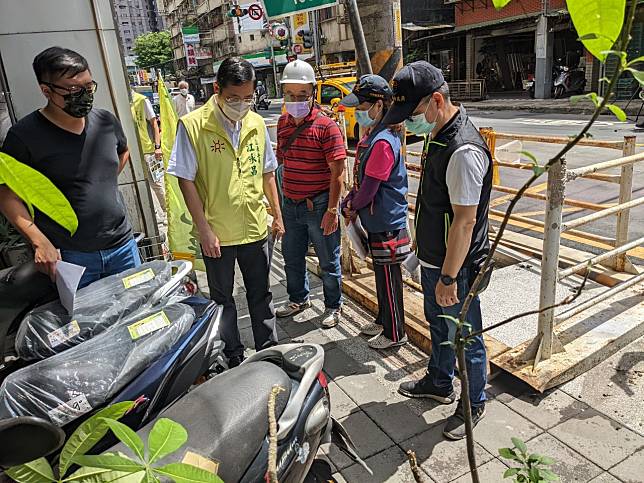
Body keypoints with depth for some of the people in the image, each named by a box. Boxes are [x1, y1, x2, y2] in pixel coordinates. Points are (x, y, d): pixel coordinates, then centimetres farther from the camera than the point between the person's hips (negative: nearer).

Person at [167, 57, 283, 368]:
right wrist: (204, 230, -14)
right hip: (217, 234, -3)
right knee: (223, 299, 14)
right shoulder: (192, 125, -11)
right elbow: (186, 180, -11)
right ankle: (233, 356, 33)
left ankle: (268, 351, 34)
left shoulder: (256, 124, 3)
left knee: (261, 294, 16)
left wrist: (277, 215, 10)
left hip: (255, 229, 3)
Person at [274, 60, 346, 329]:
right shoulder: (283, 123, 6)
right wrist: (281, 196, 16)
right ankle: (298, 299, 43)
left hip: (319, 205, -6)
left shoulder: (326, 126, -14)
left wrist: (332, 210, -19)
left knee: (328, 261, 9)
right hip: (291, 204, 6)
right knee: (292, 257, 20)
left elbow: (337, 172, -16)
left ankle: (333, 306, 30)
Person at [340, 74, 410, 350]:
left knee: (388, 277, 4)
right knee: (382, 274, 22)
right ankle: (383, 320, 39)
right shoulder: (370, 137, 10)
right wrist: (350, 205, 3)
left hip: (386, 224, -10)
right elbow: (361, 179, 15)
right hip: (376, 221, 10)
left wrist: (352, 206, -4)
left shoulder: (383, 142, -22)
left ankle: (395, 334, 20)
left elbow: (368, 189, -22)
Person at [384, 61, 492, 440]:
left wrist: (449, 277, -22)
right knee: (439, 326, 26)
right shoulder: (437, 134, 5)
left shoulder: (464, 151, -27)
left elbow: (465, 221, -27)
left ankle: (474, 404, 33)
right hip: (434, 258, 10)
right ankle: (439, 383, 47)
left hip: (456, 266, -10)